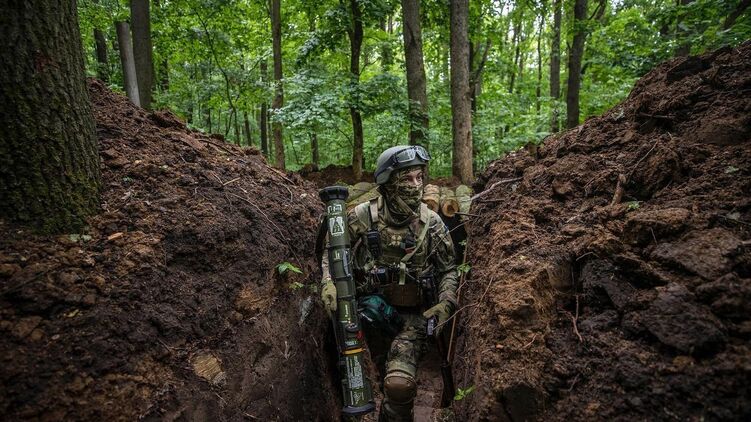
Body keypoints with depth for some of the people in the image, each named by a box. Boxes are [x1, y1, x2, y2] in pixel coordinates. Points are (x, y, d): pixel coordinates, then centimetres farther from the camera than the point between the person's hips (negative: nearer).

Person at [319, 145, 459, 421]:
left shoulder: (431, 223, -2)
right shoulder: (362, 217, -7)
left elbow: (448, 269, 8)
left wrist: (446, 303, -6)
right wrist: (328, 283, -13)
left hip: (412, 313, 0)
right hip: (369, 307, 1)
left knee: (400, 385, -17)